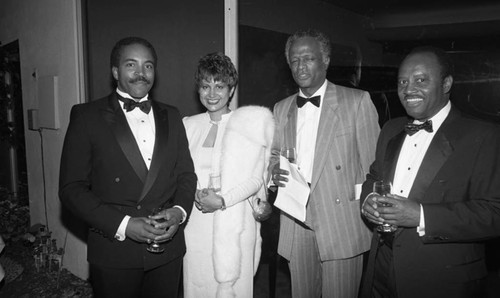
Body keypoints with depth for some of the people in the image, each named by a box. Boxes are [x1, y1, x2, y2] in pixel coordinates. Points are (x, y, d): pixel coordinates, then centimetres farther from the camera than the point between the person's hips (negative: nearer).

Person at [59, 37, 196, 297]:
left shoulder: (171, 117, 8)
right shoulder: (87, 116, -3)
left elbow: (186, 174, 9)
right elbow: (71, 188, -7)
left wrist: (179, 211, -10)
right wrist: (123, 225, -16)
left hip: (167, 245, 3)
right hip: (113, 251, -3)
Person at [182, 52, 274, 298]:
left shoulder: (247, 124, -3)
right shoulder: (190, 125, 8)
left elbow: (255, 177, -6)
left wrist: (223, 200, -18)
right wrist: (197, 194, -7)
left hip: (236, 225, -3)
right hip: (195, 226, 3)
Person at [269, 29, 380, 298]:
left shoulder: (357, 101, -3)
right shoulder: (281, 109, 11)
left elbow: (372, 165, -3)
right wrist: (274, 172, -4)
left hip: (342, 225, -3)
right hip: (295, 226, 4)